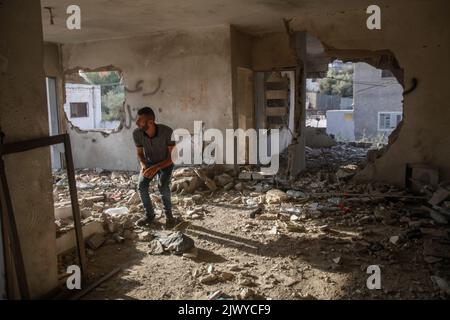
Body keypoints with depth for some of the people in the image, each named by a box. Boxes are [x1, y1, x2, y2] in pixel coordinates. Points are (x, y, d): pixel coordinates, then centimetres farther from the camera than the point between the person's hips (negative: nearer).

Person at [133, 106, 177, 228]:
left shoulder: (167, 131, -34)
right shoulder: (136, 133, -23)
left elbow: (172, 156, -26)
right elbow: (140, 153, -6)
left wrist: (156, 167, -39)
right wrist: (143, 165, -27)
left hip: (165, 163, -3)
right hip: (148, 162, 3)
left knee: (163, 186, -26)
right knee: (141, 185, -18)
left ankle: (169, 215, -3)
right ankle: (149, 215, 3)